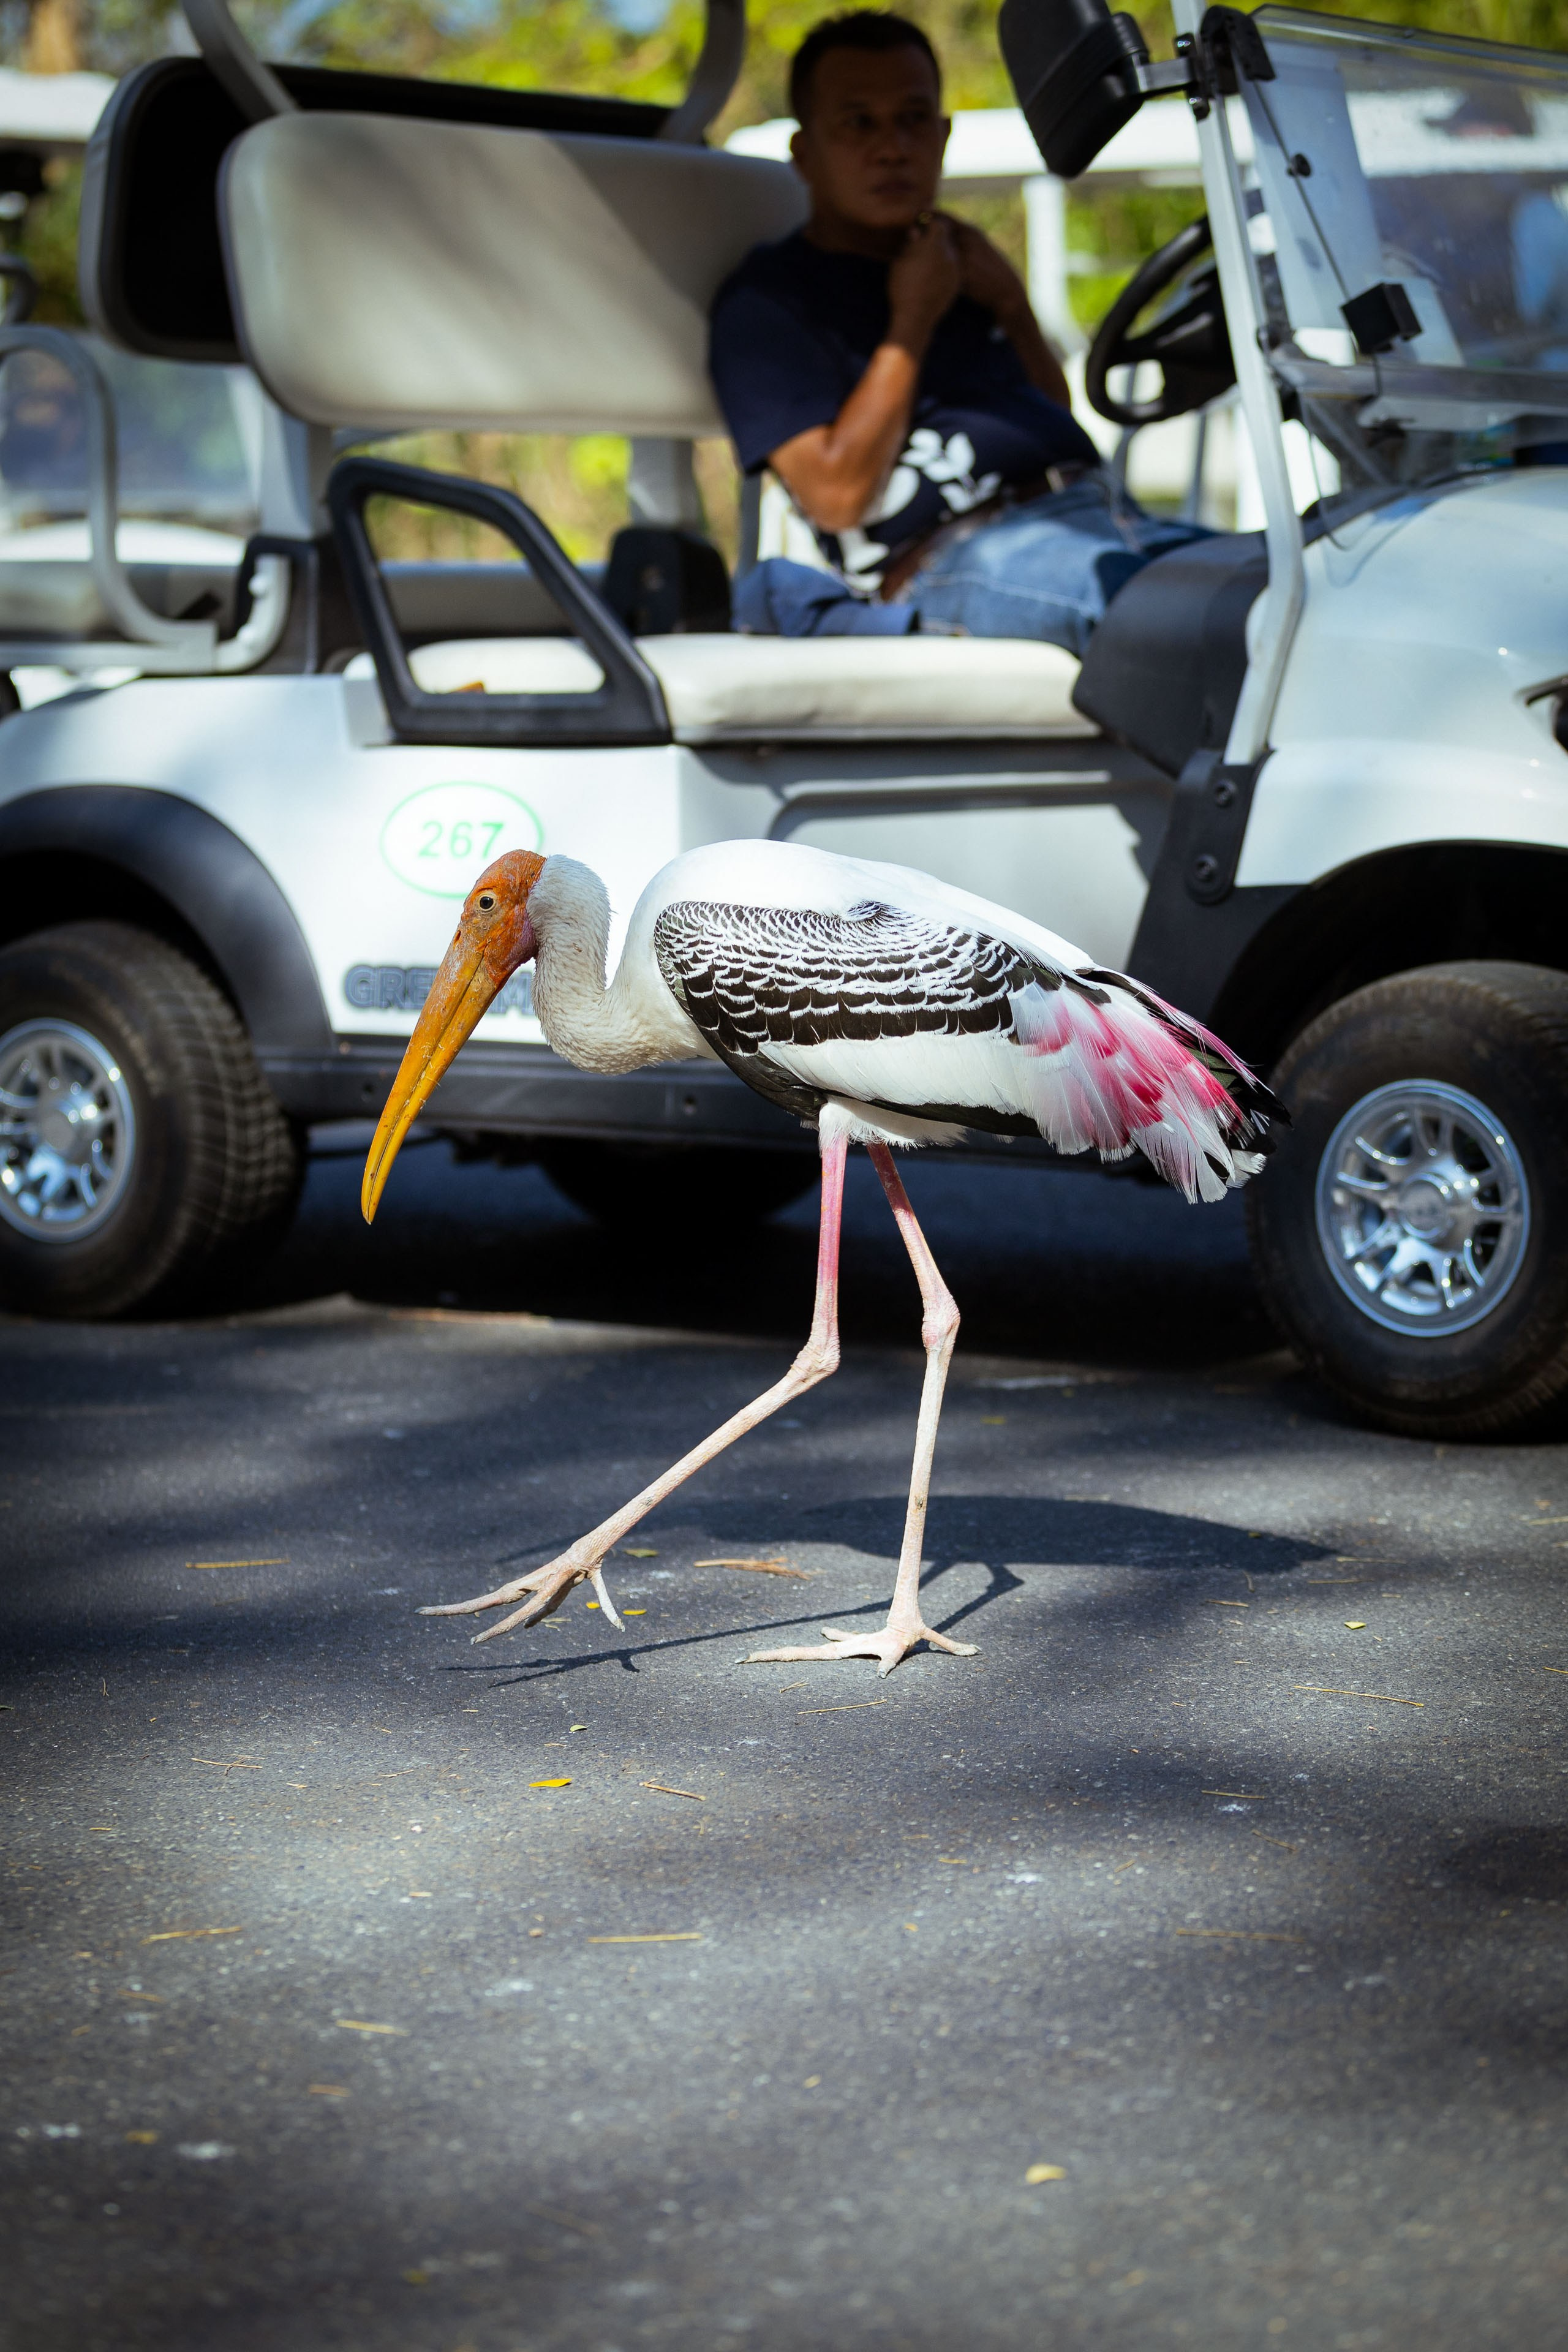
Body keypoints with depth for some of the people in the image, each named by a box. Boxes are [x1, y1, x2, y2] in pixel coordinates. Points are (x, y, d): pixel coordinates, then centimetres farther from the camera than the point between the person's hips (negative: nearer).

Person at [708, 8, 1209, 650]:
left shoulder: (953, 257, 27)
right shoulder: (764, 301, 3)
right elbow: (837, 495, -10)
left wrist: (1011, 303, 12)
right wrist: (913, 319, -4)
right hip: (956, 556, -8)